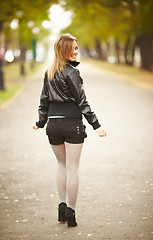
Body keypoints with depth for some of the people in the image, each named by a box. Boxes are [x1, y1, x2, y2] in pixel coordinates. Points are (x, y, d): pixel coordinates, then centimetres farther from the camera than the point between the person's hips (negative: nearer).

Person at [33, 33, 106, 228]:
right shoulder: (71, 72, -11)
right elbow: (81, 101, -13)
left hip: (53, 123, 6)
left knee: (62, 164, 21)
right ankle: (70, 213, 3)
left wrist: (41, 122, 24)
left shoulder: (49, 73, 9)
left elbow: (44, 100, 13)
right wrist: (96, 125, -11)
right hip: (72, 123, -6)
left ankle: (62, 207, 17)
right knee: (72, 168, 1)